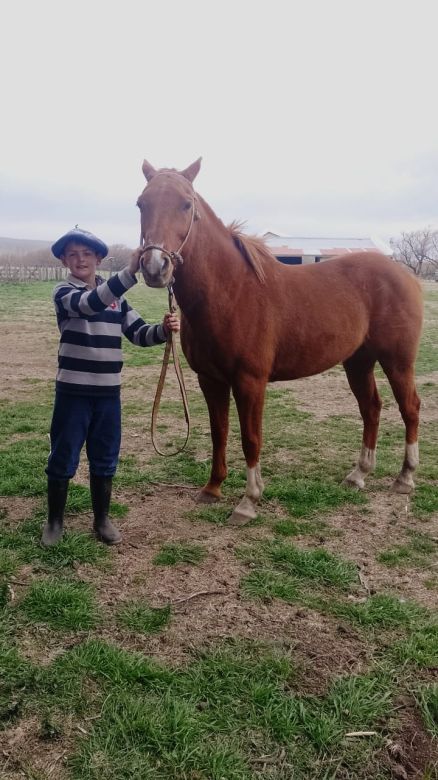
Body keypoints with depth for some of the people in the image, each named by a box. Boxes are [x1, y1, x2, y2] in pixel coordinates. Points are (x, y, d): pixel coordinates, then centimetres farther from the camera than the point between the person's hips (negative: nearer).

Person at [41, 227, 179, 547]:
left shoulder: (115, 295, 8)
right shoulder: (64, 293, -7)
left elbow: (140, 334, 4)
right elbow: (90, 304, -30)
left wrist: (164, 329, -18)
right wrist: (131, 271, -40)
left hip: (109, 393, 4)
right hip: (73, 392, -4)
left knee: (105, 460, 13)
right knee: (63, 459, 8)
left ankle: (102, 520, 29)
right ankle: (55, 521, 26)